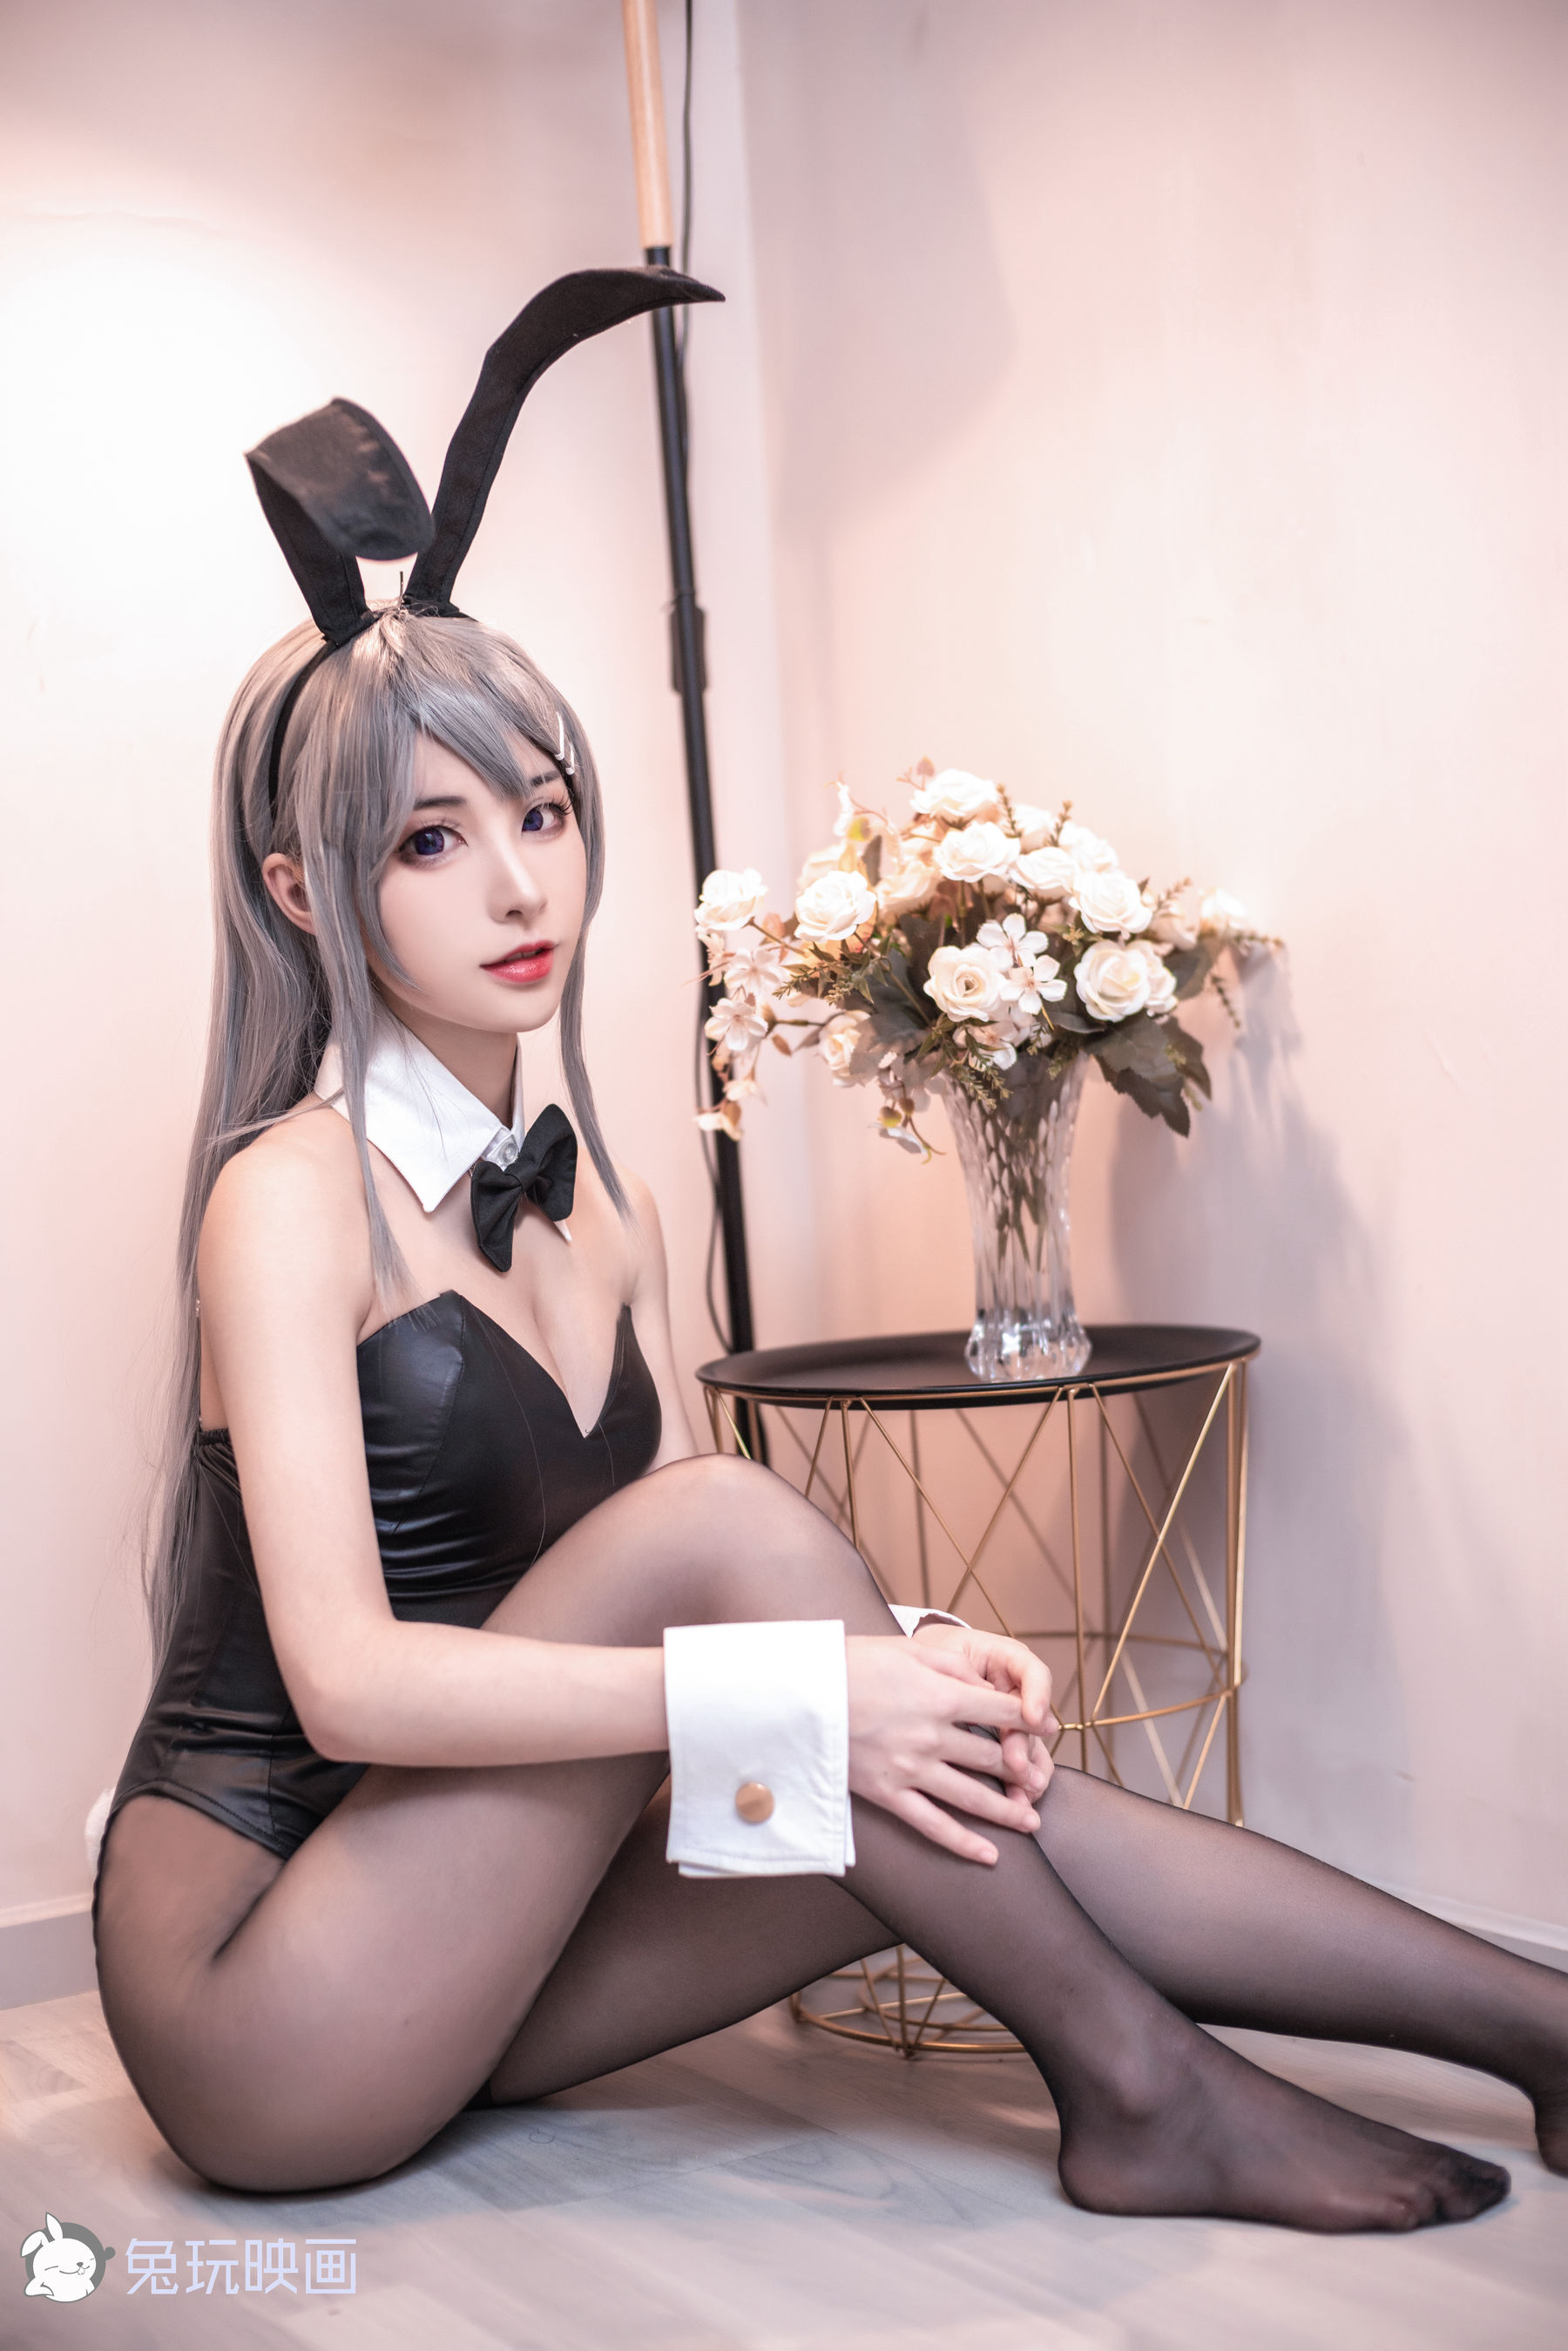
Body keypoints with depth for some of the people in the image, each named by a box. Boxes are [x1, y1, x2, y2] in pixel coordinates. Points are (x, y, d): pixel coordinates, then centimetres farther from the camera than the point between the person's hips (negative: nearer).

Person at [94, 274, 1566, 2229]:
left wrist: (896, 1665, -15)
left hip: (448, 1961, 6)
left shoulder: (589, 1201, 9)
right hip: (261, 2014, -6)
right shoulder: (292, 1192, -14)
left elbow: (693, 1615, 5)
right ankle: (1134, 2087, -17)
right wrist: (800, 1687, -28)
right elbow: (346, 1677, -25)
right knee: (722, 1513, -24)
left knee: (955, 1795, -15)